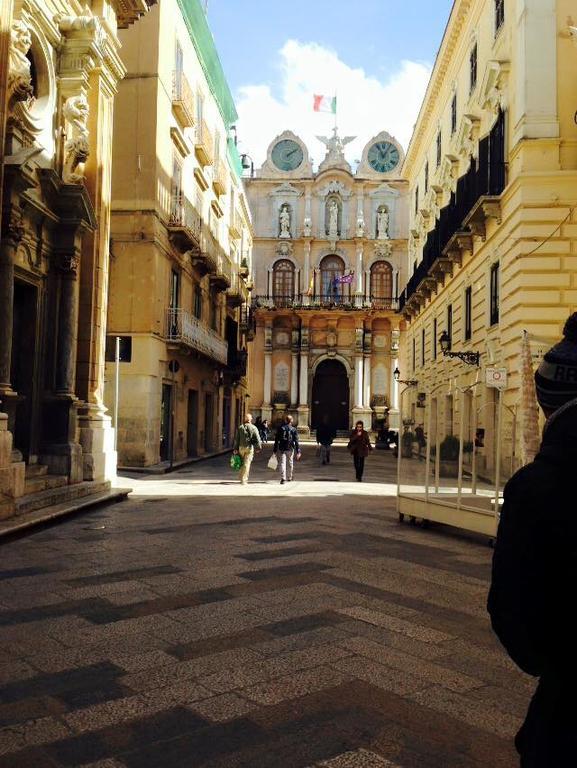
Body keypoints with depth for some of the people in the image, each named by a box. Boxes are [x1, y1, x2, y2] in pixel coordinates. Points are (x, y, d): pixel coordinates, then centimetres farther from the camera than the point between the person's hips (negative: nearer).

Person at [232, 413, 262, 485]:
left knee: (242, 463, 17)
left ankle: (241, 476, 22)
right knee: (247, 463, -2)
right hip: (250, 447, -3)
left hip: (241, 447, 3)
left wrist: (235, 448, 9)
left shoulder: (240, 427, 4)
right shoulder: (253, 428, -4)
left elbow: (236, 439, 5)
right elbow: (257, 439, -6)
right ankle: (243, 480, -4)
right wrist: (258, 447, 3)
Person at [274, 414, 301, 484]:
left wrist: (275, 450, 6)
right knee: (290, 463, 15)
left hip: (281, 449, 0)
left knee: (282, 463, -2)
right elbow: (296, 441, -4)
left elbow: (276, 440, 1)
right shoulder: (293, 429, -1)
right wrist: (298, 452, -2)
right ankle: (289, 477, 26)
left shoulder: (280, 428, 1)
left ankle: (283, 478, -16)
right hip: (290, 449, 0)